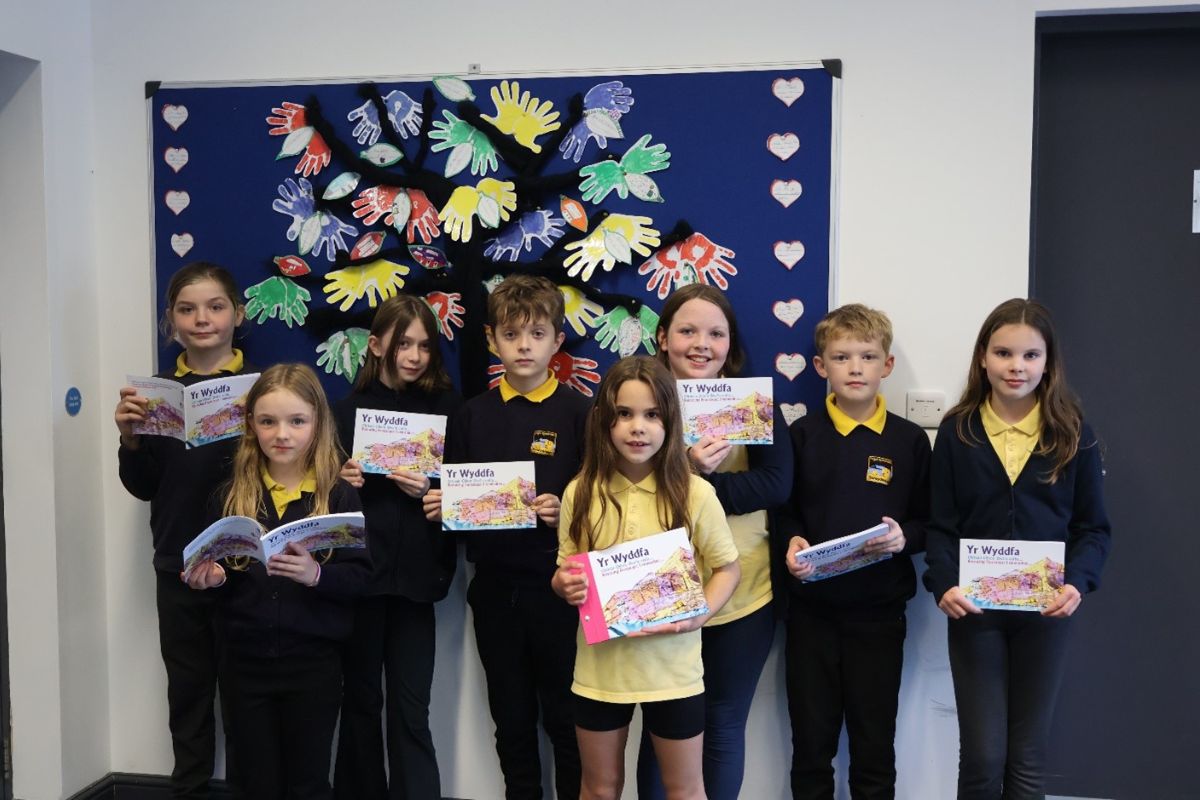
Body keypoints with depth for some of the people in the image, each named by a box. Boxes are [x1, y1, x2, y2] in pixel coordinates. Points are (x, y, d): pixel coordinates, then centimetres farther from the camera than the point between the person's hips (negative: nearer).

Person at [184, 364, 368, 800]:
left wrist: (316, 575, -27)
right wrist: (212, 578, -11)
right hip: (246, 661, 3)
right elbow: (215, 574, 10)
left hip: (313, 662, -2)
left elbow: (360, 576, -9)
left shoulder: (340, 495, -7)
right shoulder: (230, 494, 2)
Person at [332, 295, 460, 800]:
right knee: (360, 699, 11)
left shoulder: (444, 408, 3)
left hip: (414, 575, 0)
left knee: (410, 709, 3)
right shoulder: (348, 410, 4)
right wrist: (340, 481, -14)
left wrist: (429, 489, -14)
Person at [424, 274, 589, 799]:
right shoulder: (473, 415, 6)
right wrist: (440, 507, -11)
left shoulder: (576, 412, -4)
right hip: (493, 586, 4)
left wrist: (566, 512, -25)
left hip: (556, 584, -3)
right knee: (510, 717, 16)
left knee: (565, 715, 6)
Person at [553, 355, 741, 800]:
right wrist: (564, 586, -16)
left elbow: (727, 569, -1)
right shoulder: (581, 493, -4)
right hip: (599, 667, 2)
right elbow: (563, 572, 6)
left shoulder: (695, 493, -11)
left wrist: (698, 615, -18)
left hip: (672, 668, -2)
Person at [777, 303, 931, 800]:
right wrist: (790, 543, -15)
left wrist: (905, 536, -16)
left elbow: (929, 522, 4)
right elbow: (782, 511, 5)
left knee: (875, 744, 10)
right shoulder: (801, 436, 1)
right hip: (812, 608, 0)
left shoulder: (910, 441, 1)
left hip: (879, 611, 0)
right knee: (811, 741, 12)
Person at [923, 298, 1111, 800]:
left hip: (1044, 612, 1)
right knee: (982, 756, 2)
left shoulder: (1073, 435, 1)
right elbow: (940, 525, -3)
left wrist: (1078, 582, -17)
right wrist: (943, 584, -19)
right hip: (974, 610, -1)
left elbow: (1094, 527, 2)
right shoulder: (957, 432, -1)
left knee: (1028, 757, 11)